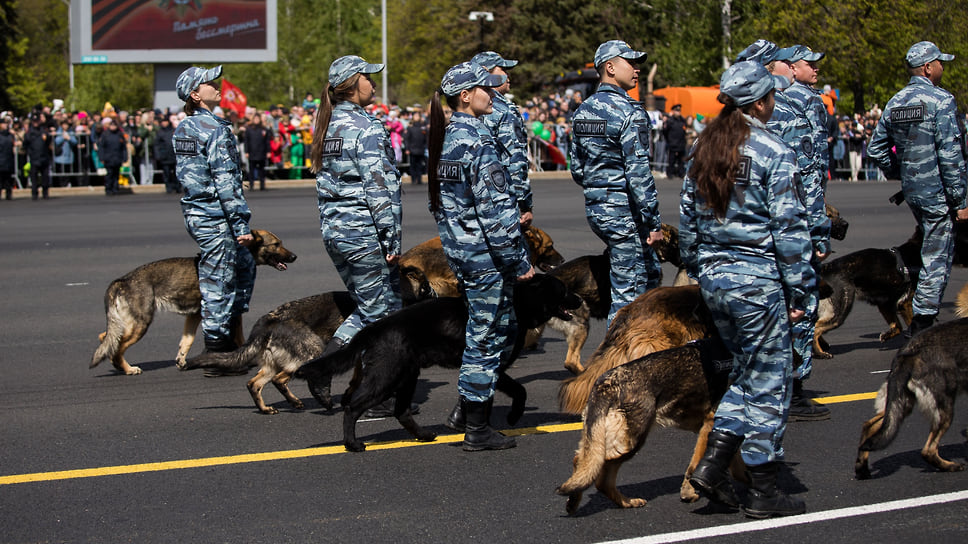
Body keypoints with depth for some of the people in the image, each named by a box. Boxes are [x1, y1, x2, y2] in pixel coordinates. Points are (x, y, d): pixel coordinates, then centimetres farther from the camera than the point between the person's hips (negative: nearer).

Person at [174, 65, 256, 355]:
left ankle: (230, 334, 26)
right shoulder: (215, 130, -16)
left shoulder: (183, 129, 11)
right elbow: (226, 182, -20)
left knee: (245, 265, 22)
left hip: (193, 211, 9)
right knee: (218, 282, -1)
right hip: (215, 216, -9)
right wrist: (241, 225, -18)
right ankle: (217, 351, 5)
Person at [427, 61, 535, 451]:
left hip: (457, 248, 9)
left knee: (503, 327, 20)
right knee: (486, 335, 0)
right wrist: (520, 261, -16)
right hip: (485, 253, -9)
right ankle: (476, 430, 6)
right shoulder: (478, 143, -18)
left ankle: (467, 406, 23)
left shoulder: (442, 140, 10)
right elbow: (495, 210, -21)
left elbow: (438, 201, 17)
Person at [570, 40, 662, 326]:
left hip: (594, 208, 9)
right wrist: (653, 221, -16)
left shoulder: (583, 111, 11)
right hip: (624, 210, -9)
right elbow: (638, 172, -20)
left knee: (651, 273, 21)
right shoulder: (629, 113, -16)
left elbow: (577, 168, 16)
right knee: (628, 291, -2)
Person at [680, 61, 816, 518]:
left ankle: (712, 463, 9)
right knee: (768, 381, 3)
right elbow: (789, 227, -13)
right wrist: (799, 290, -7)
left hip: (712, 275, 7)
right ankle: (763, 490, 8)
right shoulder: (774, 153, -13)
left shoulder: (703, 149, 7)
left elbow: (688, 218, 13)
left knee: (745, 372, 20)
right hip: (757, 276, -7)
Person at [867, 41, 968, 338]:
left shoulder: (895, 103, 8)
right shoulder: (941, 100, -14)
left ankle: (925, 313, 24)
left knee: (939, 249, 23)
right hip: (937, 191, -7)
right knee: (936, 258, 0)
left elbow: (876, 149, 13)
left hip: (911, 191, 7)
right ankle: (922, 320, 0)